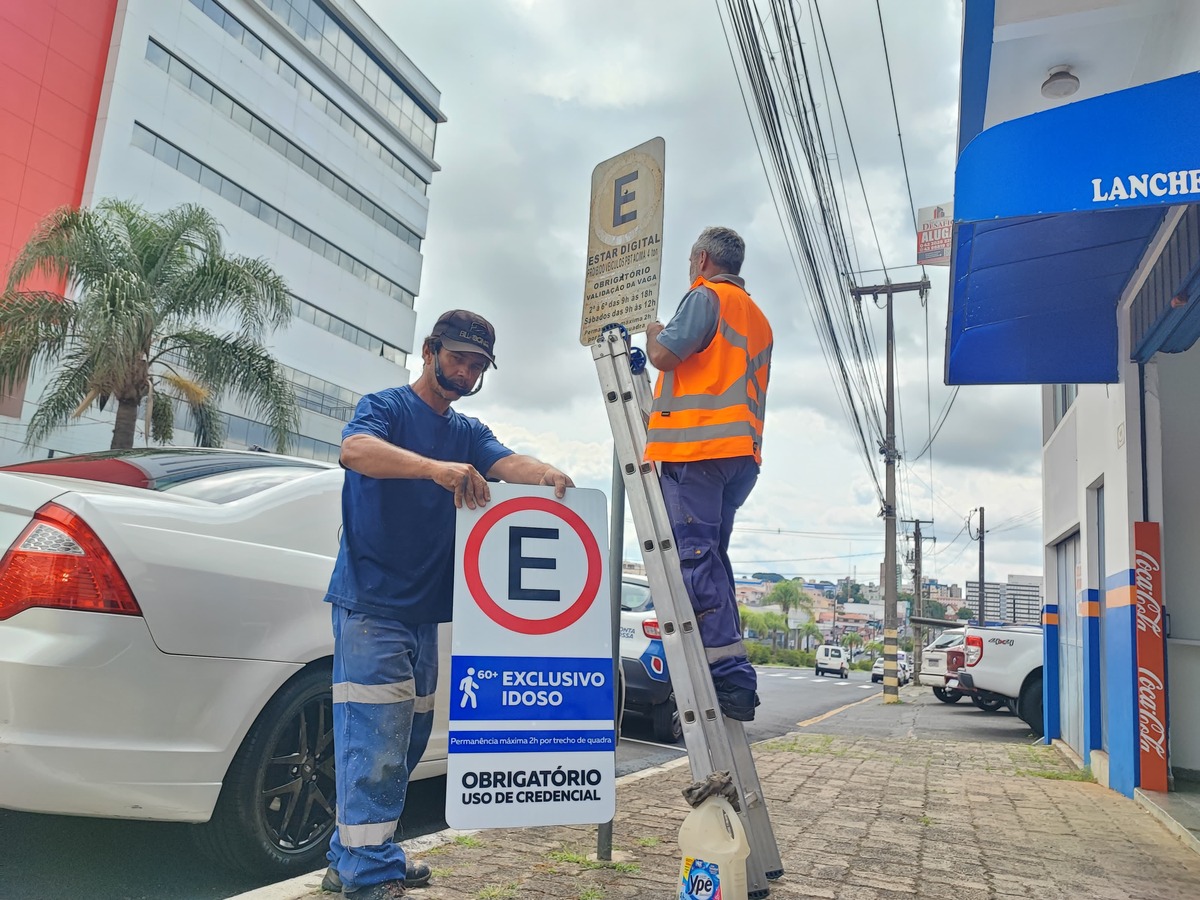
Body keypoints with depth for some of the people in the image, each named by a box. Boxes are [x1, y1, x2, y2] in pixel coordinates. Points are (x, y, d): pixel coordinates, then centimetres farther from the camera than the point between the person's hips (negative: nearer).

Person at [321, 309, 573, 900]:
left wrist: (546, 474, -27)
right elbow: (355, 449, -25)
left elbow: (506, 462, -3)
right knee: (375, 743, -9)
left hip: (424, 610, 7)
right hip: (371, 604, -7)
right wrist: (436, 467, -41)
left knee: (405, 744, 13)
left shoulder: (469, 433, 16)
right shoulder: (386, 407, -3)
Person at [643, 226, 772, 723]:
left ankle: (730, 677, -17)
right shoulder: (758, 319, 27)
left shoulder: (705, 297, 0)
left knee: (695, 558, -12)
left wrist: (653, 332, 10)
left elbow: (664, 355, -10)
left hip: (696, 447, -9)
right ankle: (731, 678, 8)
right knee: (711, 559, 10)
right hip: (740, 452, 9)